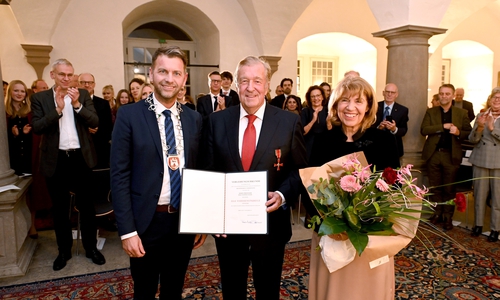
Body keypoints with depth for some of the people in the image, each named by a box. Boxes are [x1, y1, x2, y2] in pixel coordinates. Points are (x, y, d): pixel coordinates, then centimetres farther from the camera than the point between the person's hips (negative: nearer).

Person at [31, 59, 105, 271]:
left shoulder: (83, 95, 4)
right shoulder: (40, 98, 2)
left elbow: (95, 122, -5)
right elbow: (36, 128, -9)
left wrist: (77, 105, -17)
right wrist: (58, 109, -17)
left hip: (81, 157, 0)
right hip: (56, 160, 0)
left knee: (86, 204, 10)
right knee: (59, 207, 11)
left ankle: (91, 247, 24)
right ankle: (64, 250, 28)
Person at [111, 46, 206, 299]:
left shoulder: (194, 118, 3)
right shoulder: (129, 115, -8)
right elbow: (119, 175, -10)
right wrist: (127, 230, -13)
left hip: (185, 220, 3)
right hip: (147, 221, -3)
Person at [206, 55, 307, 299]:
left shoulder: (290, 122, -6)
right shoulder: (217, 121, -1)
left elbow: (300, 169, -1)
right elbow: (210, 170, 2)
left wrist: (282, 195, -18)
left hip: (271, 223, -1)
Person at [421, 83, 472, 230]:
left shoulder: (461, 113, 5)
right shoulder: (431, 112, 5)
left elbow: (469, 132, 3)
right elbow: (423, 130, -8)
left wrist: (458, 132, -18)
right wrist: (443, 126, -17)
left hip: (451, 155, -1)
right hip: (433, 154, 1)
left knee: (449, 188, 6)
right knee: (435, 187, 9)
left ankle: (448, 217, 17)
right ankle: (437, 213, 21)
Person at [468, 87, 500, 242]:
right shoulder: (481, 116, 6)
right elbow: (472, 139, 1)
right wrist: (479, 126, -16)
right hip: (480, 160, 2)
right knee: (479, 194, 9)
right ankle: (478, 224, 22)